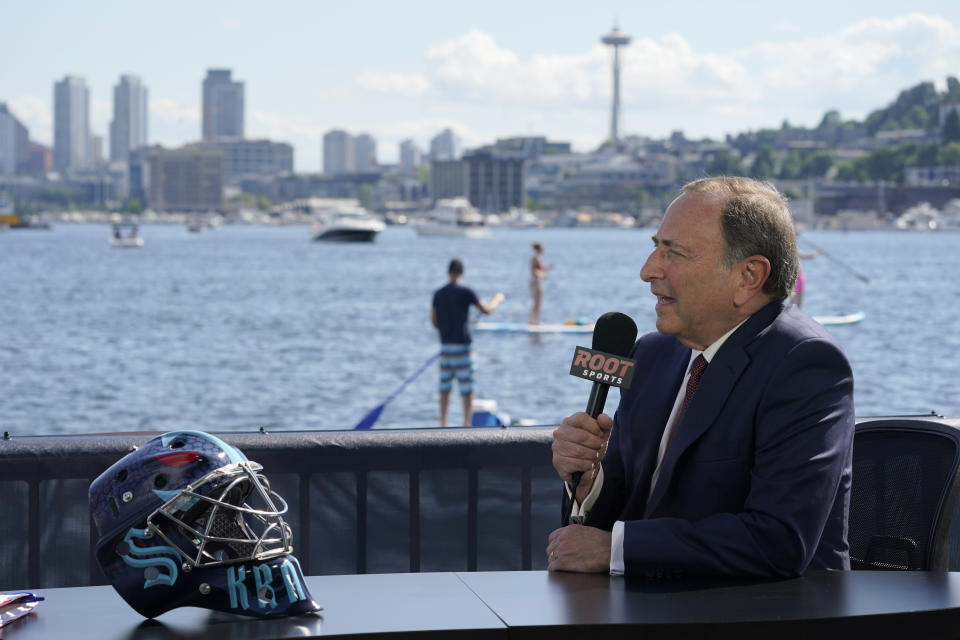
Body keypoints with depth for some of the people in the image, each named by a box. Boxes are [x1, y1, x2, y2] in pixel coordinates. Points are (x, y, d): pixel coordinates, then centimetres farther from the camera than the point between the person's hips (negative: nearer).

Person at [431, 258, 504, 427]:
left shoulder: (438, 294, 6)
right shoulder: (465, 292, -10)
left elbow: (434, 321, 9)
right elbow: (486, 310, -4)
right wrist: (497, 299, 15)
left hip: (445, 344, 5)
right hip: (461, 345, -5)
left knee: (445, 387, 10)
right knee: (467, 388, -2)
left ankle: (443, 424, 12)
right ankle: (467, 423, -6)